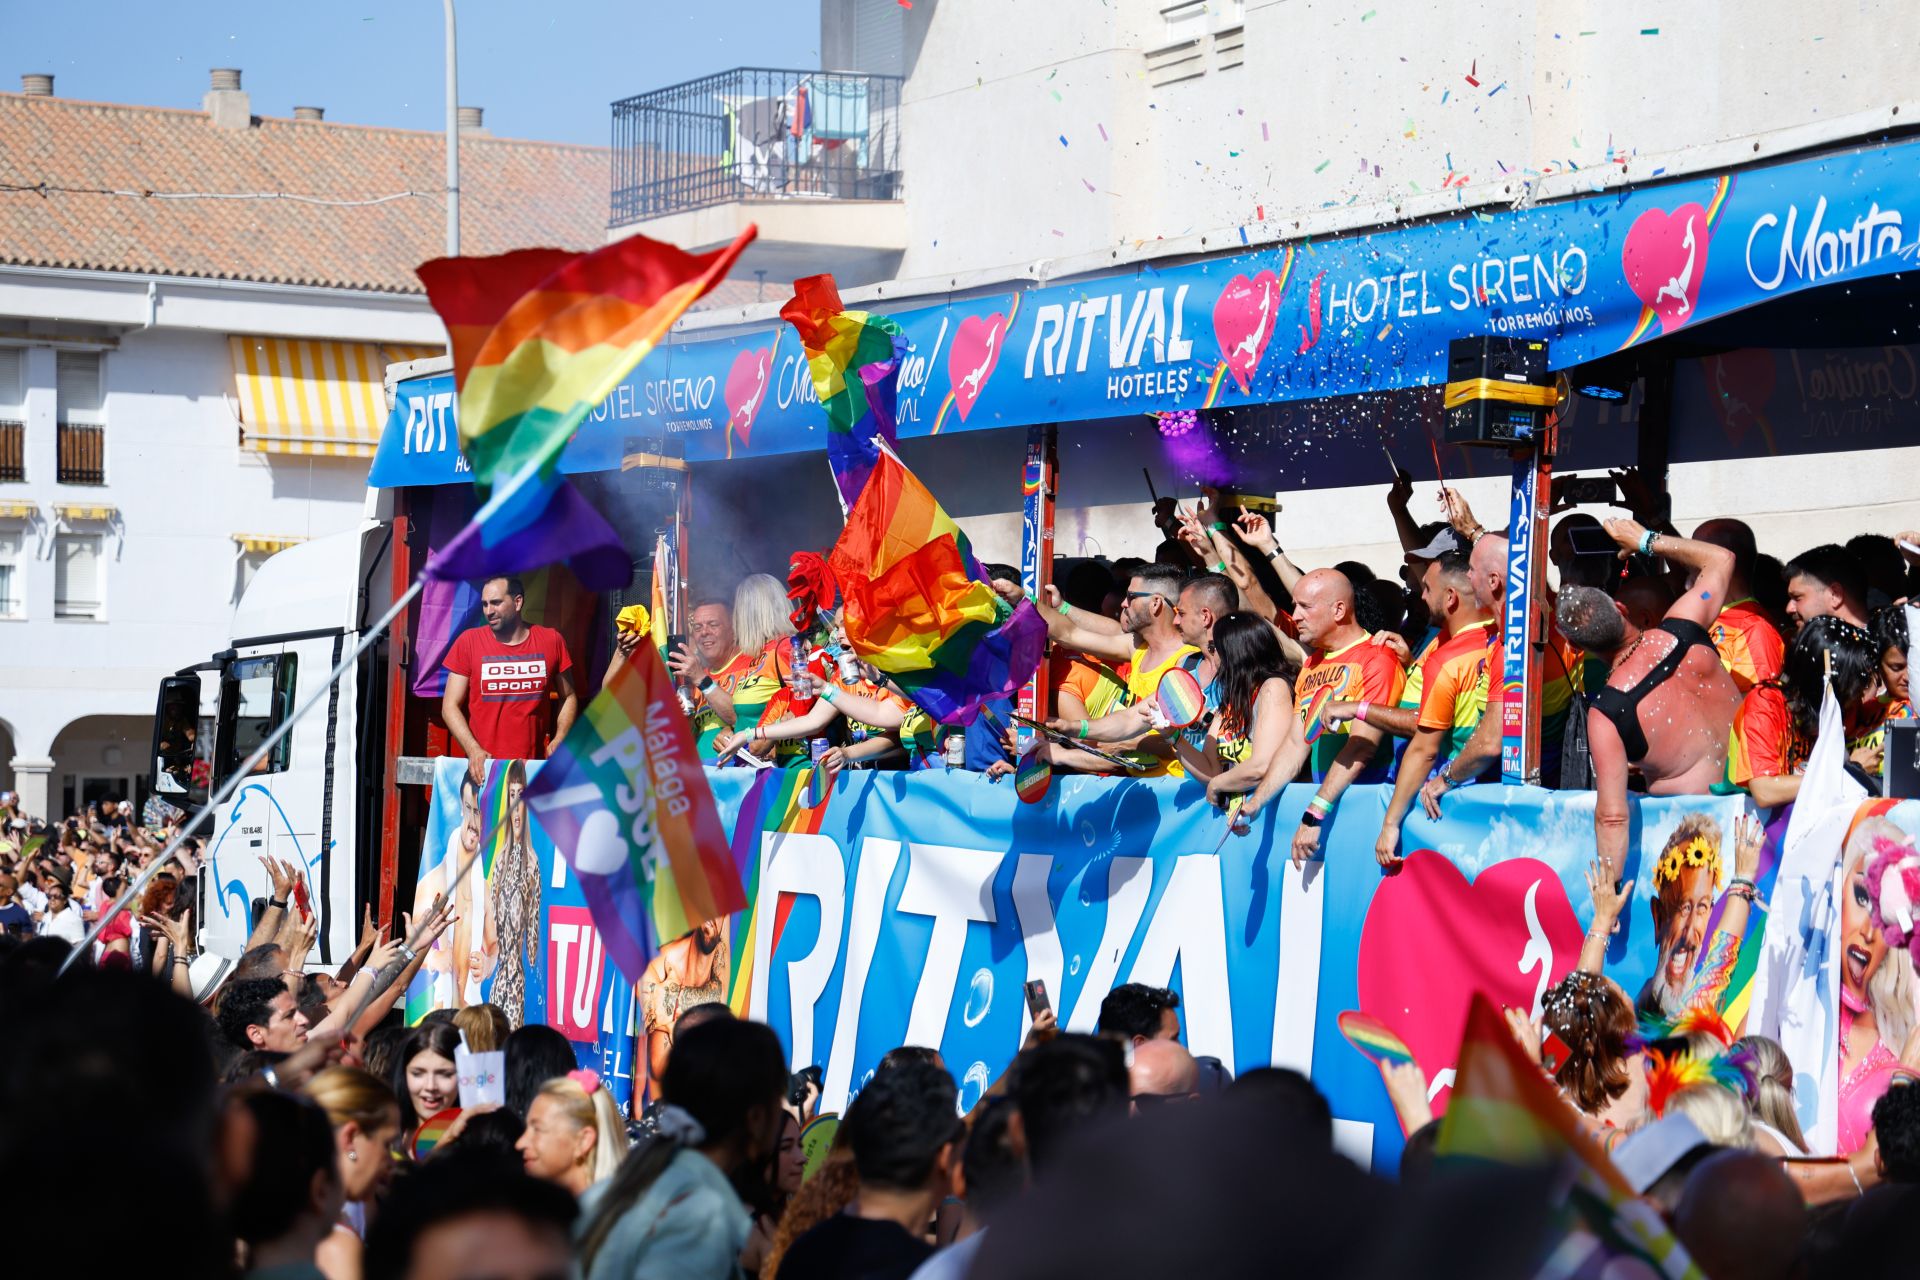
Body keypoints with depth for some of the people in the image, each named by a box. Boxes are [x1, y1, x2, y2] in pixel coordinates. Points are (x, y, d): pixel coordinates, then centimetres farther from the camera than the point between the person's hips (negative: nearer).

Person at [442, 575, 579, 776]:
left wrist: (558, 742, -1)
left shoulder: (551, 641, 5)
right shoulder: (469, 641, 1)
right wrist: (473, 750, -14)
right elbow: (450, 706, 0)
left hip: (534, 766, 1)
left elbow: (568, 697, 15)